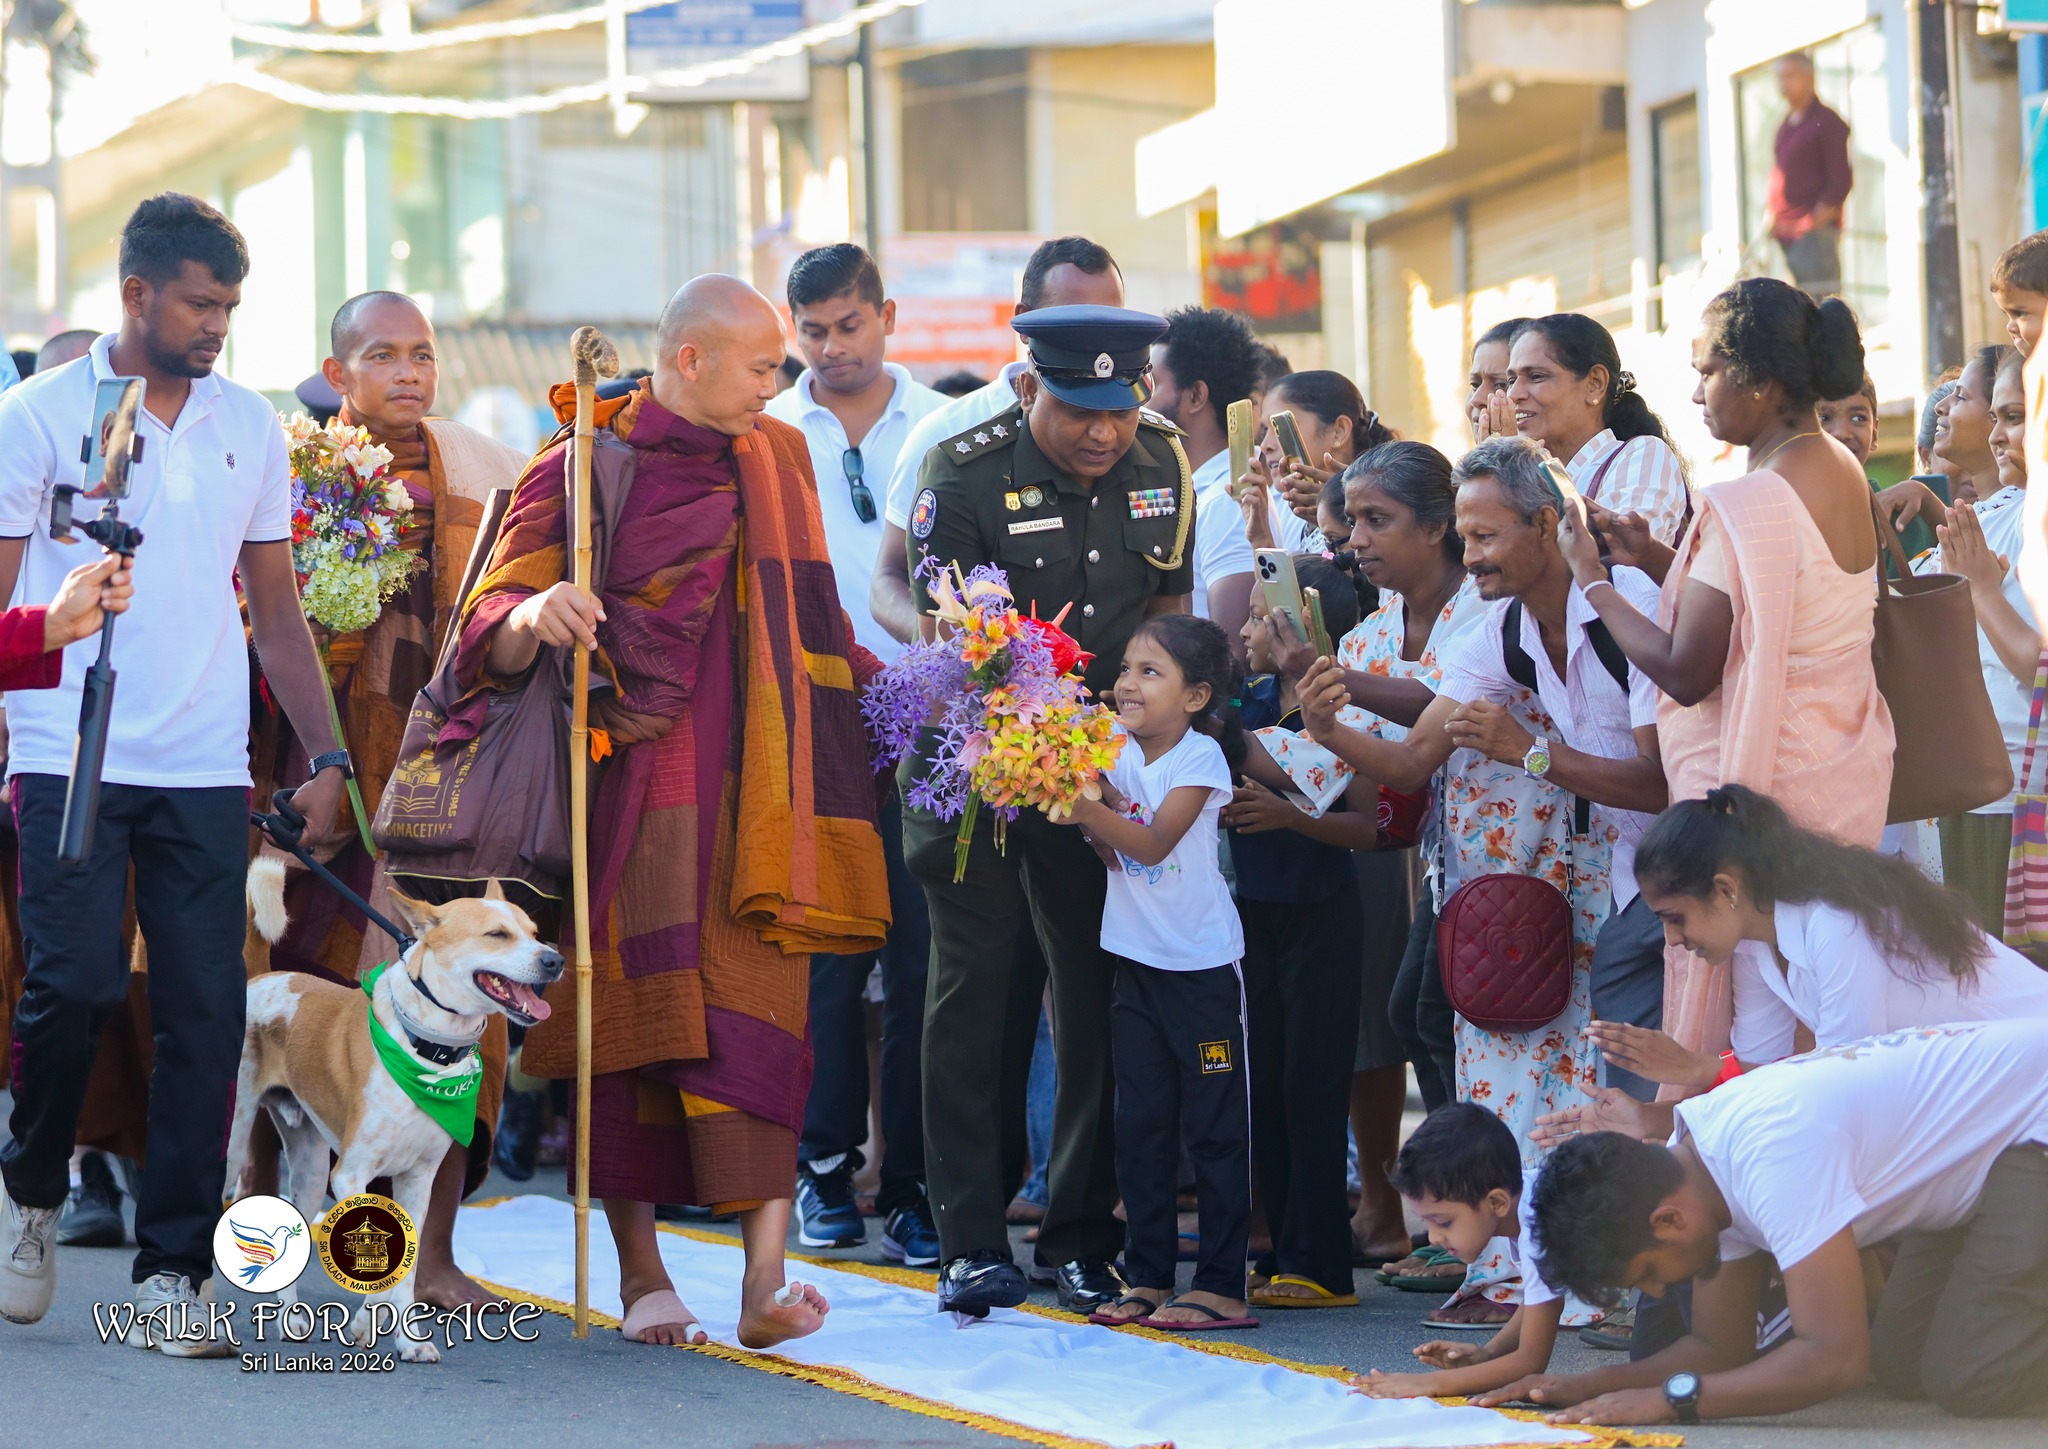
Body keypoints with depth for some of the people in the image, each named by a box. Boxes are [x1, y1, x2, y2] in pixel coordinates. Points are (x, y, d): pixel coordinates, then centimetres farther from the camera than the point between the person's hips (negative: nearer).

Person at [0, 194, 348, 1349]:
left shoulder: (251, 427, 12)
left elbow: (277, 608, 17)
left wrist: (327, 754, 8)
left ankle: (171, 1273, 4)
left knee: (208, 1015, -3)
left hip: (206, 770, 3)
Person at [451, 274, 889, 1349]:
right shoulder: (584, 469, 1)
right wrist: (532, 620, -28)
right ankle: (641, 1275, 12)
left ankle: (765, 1276, -21)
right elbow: (492, 630, -7)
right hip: (624, 786, -2)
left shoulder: (777, 462, 14)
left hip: (747, 794, 2)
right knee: (629, 1020, 0)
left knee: (752, 1025, -11)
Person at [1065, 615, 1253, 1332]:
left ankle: (1222, 1286, -1)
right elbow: (1115, 851, -4)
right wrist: (1085, 817, -23)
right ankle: (1148, 1278, 15)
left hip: (1203, 963, -6)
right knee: (1141, 1123, 8)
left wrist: (1086, 807, -31)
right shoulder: (1118, 751, 3)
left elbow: (1152, 842, -22)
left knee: (1213, 1125, -2)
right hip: (1138, 958, 6)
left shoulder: (1201, 756, -13)